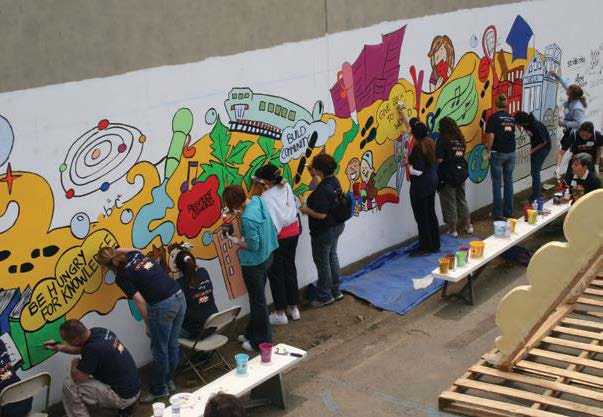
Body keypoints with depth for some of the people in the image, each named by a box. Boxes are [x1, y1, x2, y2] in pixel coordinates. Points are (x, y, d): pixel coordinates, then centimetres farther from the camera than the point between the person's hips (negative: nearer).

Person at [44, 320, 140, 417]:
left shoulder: (93, 348, -29)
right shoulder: (98, 331, -4)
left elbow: (77, 377, -18)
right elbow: (81, 347, 18)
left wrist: (74, 363, 1)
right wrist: (58, 347, 10)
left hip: (123, 395, -9)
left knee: (70, 386, -11)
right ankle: (125, 406, 24)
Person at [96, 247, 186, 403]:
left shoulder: (121, 277, -7)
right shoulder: (135, 254, 11)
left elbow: (140, 302, -9)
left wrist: (148, 326, 1)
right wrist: (115, 250, 33)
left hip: (163, 306, -8)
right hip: (179, 296, 8)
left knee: (159, 350, 9)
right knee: (172, 345, 20)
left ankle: (159, 390, 23)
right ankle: (169, 381, 35)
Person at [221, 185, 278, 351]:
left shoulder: (248, 218, -32)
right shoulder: (258, 200, -7)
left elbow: (253, 245, -25)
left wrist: (236, 242, -9)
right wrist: (241, 215, 3)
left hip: (254, 264, -9)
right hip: (267, 257, 9)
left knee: (258, 301, 8)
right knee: (257, 297, 23)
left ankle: (261, 341, 24)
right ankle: (252, 333, 39)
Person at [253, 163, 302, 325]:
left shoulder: (267, 196, -22)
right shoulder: (286, 186, -3)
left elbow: (268, 221, -23)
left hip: (278, 237, -7)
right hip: (293, 232, 7)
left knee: (276, 274, 6)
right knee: (290, 269, 18)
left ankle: (280, 313, 14)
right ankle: (294, 307, 27)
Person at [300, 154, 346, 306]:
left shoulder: (323, 189, -29)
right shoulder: (334, 180, -2)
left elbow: (321, 215, -29)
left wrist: (306, 210, -13)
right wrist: (313, 175, 12)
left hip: (324, 231, -9)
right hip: (337, 226, 9)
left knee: (322, 263, 7)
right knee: (332, 257, 22)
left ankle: (325, 297, 20)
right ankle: (336, 291, 35)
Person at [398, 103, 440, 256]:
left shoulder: (418, 149, -21)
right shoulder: (429, 142, 3)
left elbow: (417, 171, -24)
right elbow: (411, 125, 17)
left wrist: (407, 163, -7)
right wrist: (403, 112, 26)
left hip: (420, 186, -9)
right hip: (432, 183, 9)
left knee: (421, 217, 0)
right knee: (431, 214, 15)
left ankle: (425, 247, 6)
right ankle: (435, 245, 23)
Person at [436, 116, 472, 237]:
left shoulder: (442, 140, -14)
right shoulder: (460, 138, 6)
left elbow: (439, 159, -20)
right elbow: (463, 153, 12)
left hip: (448, 174, -7)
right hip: (461, 172, 7)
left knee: (449, 202, 6)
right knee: (461, 200, 22)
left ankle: (453, 230, 14)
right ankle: (468, 226, 31)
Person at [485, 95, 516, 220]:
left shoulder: (493, 117, -9)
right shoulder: (511, 118, 9)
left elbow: (491, 136, -14)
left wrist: (489, 151, -4)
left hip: (498, 153, -5)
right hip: (511, 153, 5)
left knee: (497, 183, 0)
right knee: (508, 182, 11)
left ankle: (498, 213, 1)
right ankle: (509, 211, 15)